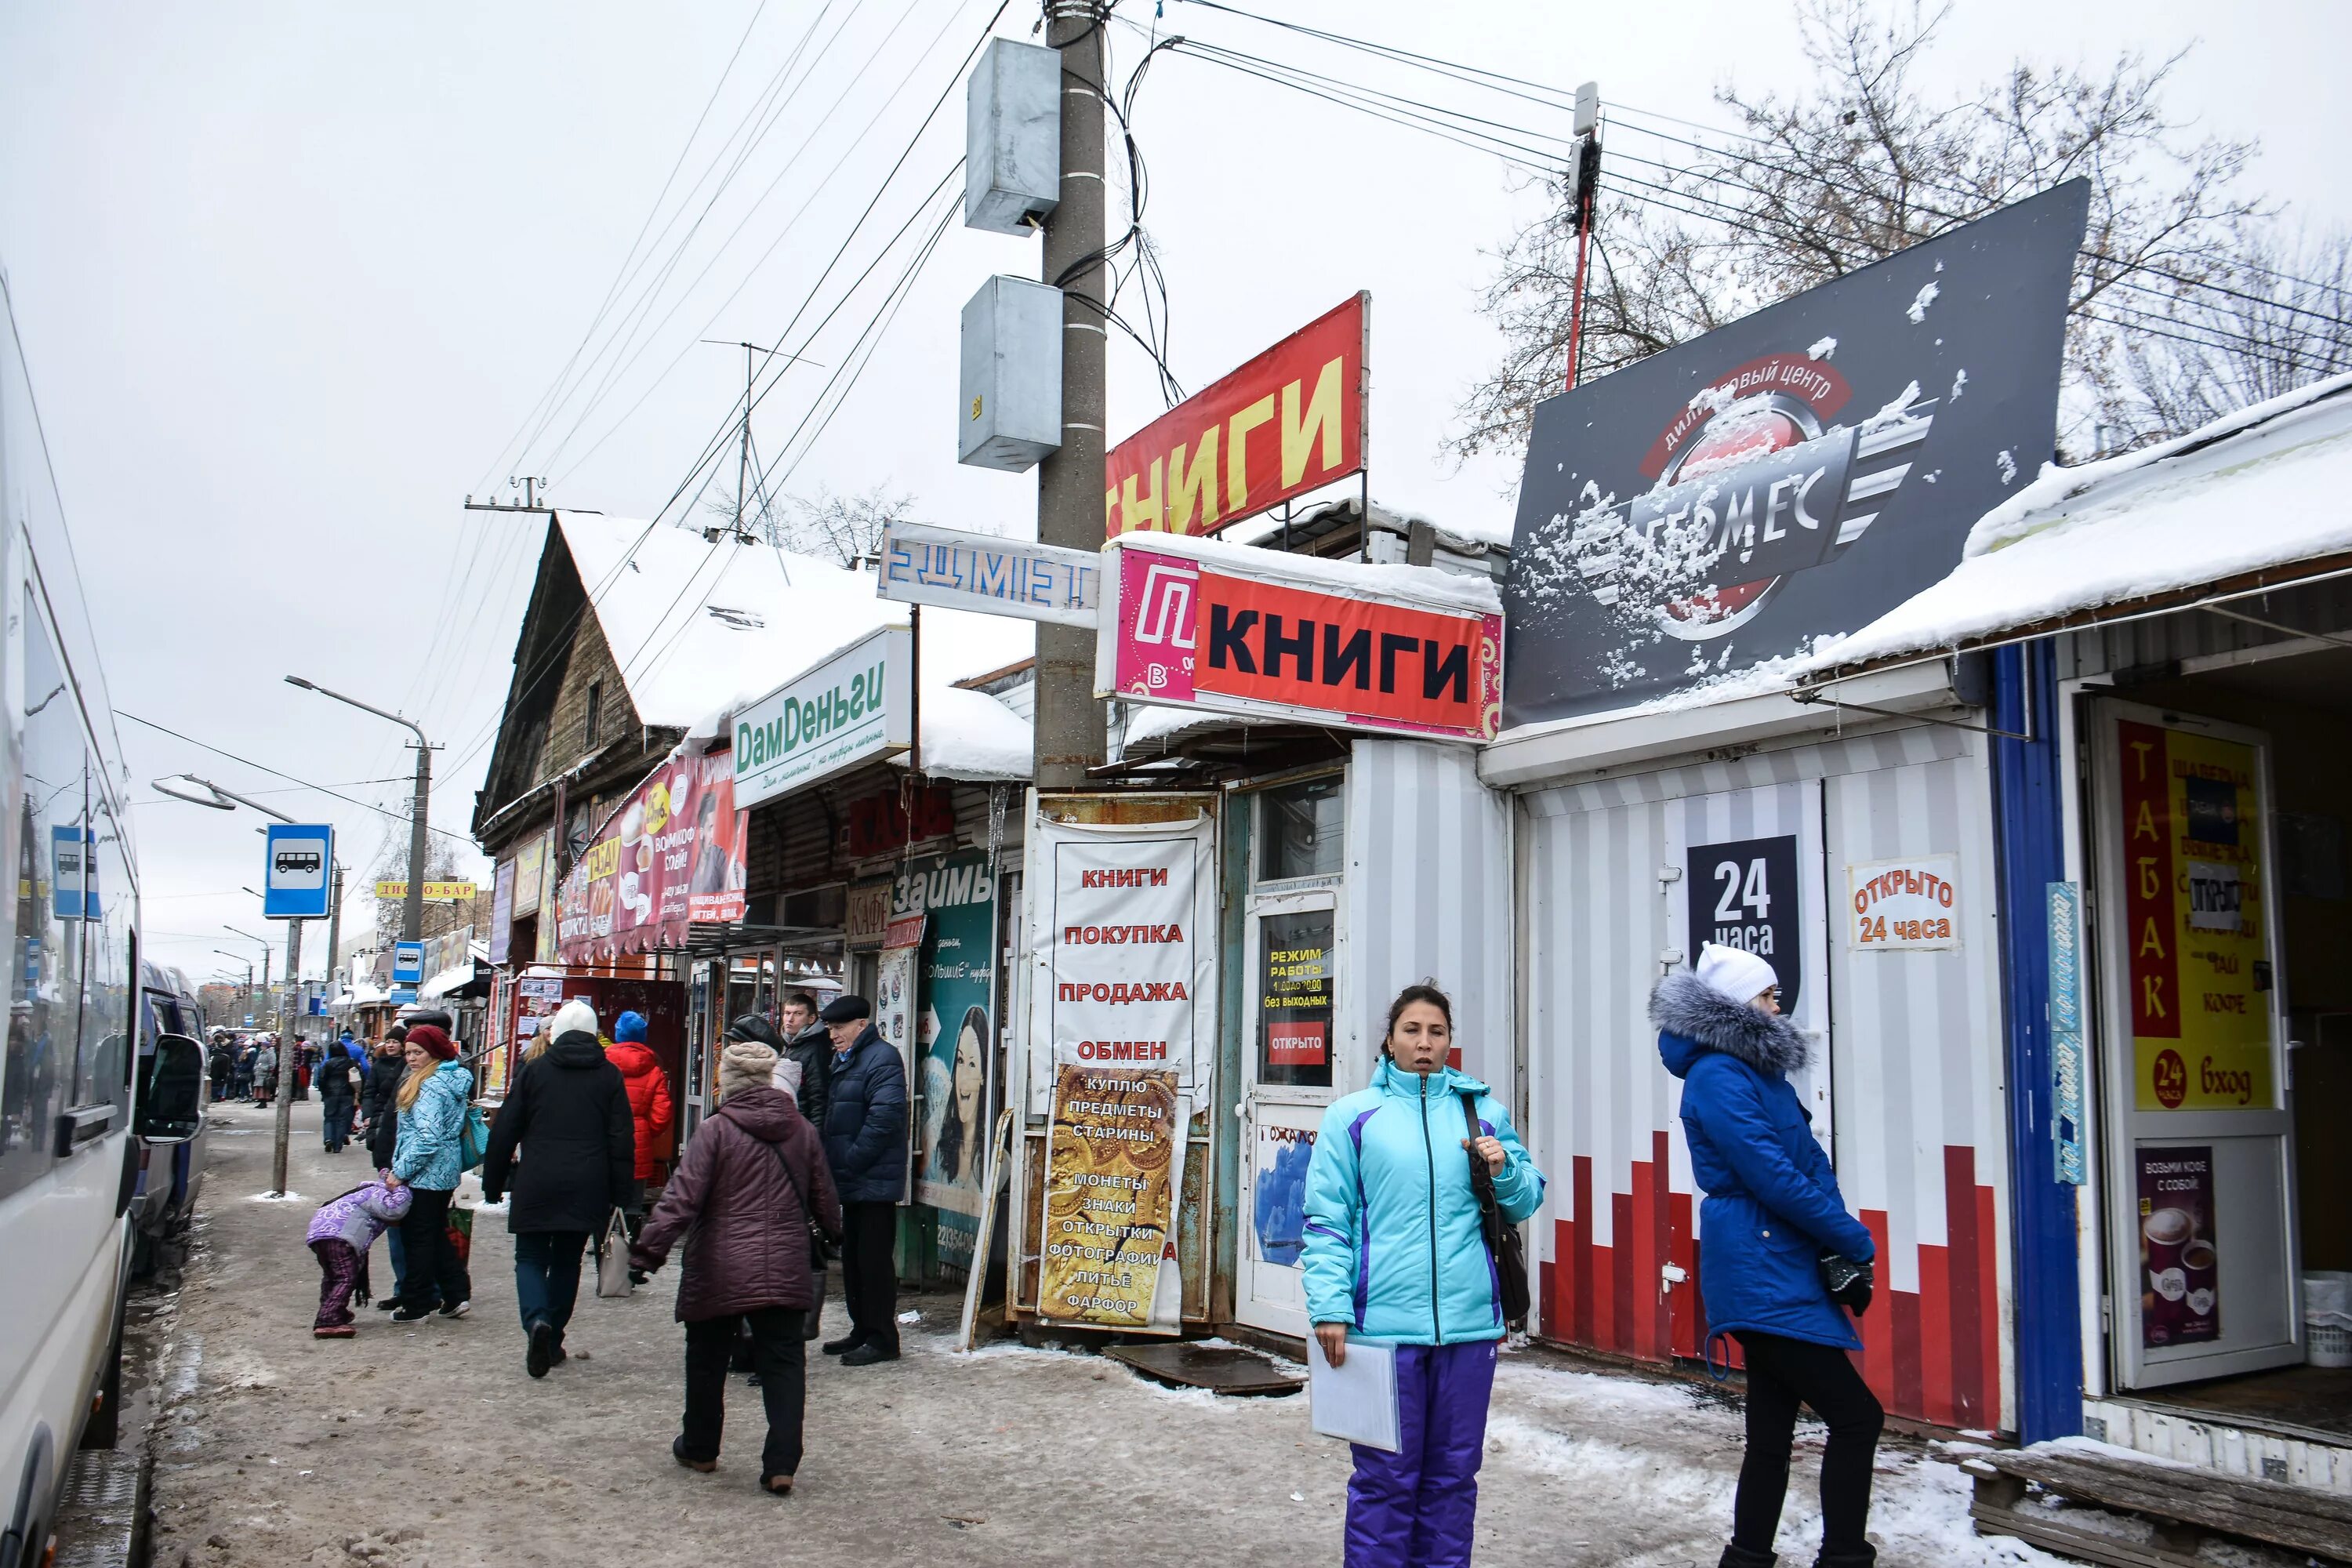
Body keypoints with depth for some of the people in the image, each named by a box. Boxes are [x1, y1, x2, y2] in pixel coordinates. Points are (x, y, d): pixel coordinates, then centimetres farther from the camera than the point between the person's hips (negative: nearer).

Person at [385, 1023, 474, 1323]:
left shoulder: (431, 1086, -18)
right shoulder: (453, 1079, 12)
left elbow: (428, 1137, -25)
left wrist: (400, 1171, -18)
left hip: (425, 1174, -10)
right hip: (445, 1172, 10)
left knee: (417, 1238, 0)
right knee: (437, 1234, 18)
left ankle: (416, 1305, 8)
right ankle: (458, 1294, 18)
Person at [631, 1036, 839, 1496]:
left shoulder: (716, 1129, -8)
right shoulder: (801, 1130, 5)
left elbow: (682, 1197, -14)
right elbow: (824, 1199, 13)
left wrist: (649, 1249, -11)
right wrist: (832, 1234, 32)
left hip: (720, 1271, -3)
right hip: (785, 1269, 3)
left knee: (707, 1358, 16)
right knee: (783, 1361, 6)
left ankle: (699, 1448, 31)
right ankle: (781, 1464, -2)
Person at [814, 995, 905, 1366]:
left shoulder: (882, 1059, -14)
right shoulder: (841, 1062, 17)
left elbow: (884, 1118, -23)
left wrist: (848, 1163, -20)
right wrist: (833, 1165, 11)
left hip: (874, 1179, -10)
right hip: (851, 1181, 10)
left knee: (874, 1258, -5)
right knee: (853, 1256, 15)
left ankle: (882, 1338, 3)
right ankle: (862, 1331, 25)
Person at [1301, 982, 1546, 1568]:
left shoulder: (1485, 1111, 10)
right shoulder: (1353, 1116, 1)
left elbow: (1525, 1203, 14)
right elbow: (1327, 1220, -2)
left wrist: (1505, 1169, -7)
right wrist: (1329, 1309, -10)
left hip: (1469, 1323, 3)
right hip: (1383, 1323, -3)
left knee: (1453, 1472, 14)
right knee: (1386, 1476, 4)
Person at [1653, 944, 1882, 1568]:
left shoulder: (1764, 1070, 15)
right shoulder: (1718, 1076, -13)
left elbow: (1813, 1166, 11)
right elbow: (1773, 1178, -18)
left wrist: (1842, 1250, -3)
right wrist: (1857, 1244, -9)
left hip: (1779, 1274, 9)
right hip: (1762, 1276, -9)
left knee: (1772, 1433, 11)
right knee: (1856, 1416, -6)